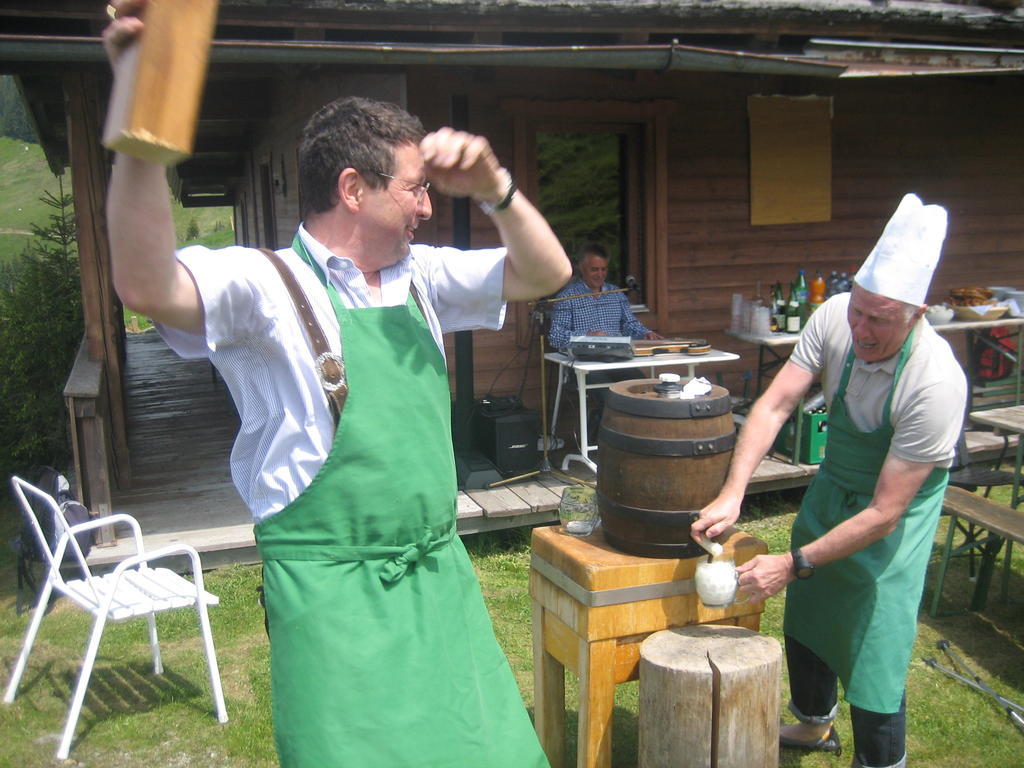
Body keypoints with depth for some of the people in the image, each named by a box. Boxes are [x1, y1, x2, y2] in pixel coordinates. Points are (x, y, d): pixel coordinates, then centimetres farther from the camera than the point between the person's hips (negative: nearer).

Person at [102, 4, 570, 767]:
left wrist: (496, 189, -8)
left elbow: (546, 274, 10)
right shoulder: (267, 284, -11)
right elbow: (148, 287, -29)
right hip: (332, 587, -6)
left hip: (440, 570, 7)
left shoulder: (421, 275, 10)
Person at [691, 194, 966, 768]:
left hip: (896, 511, -5)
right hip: (831, 484, 6)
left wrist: (793, 565, -30)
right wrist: (732, 495, -33)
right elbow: (774, 405, -21)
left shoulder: (937, 382, -35)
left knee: (874, 655, -5)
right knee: (805, 617, 19)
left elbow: (885, 513, -31)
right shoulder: (834, 318, -23)